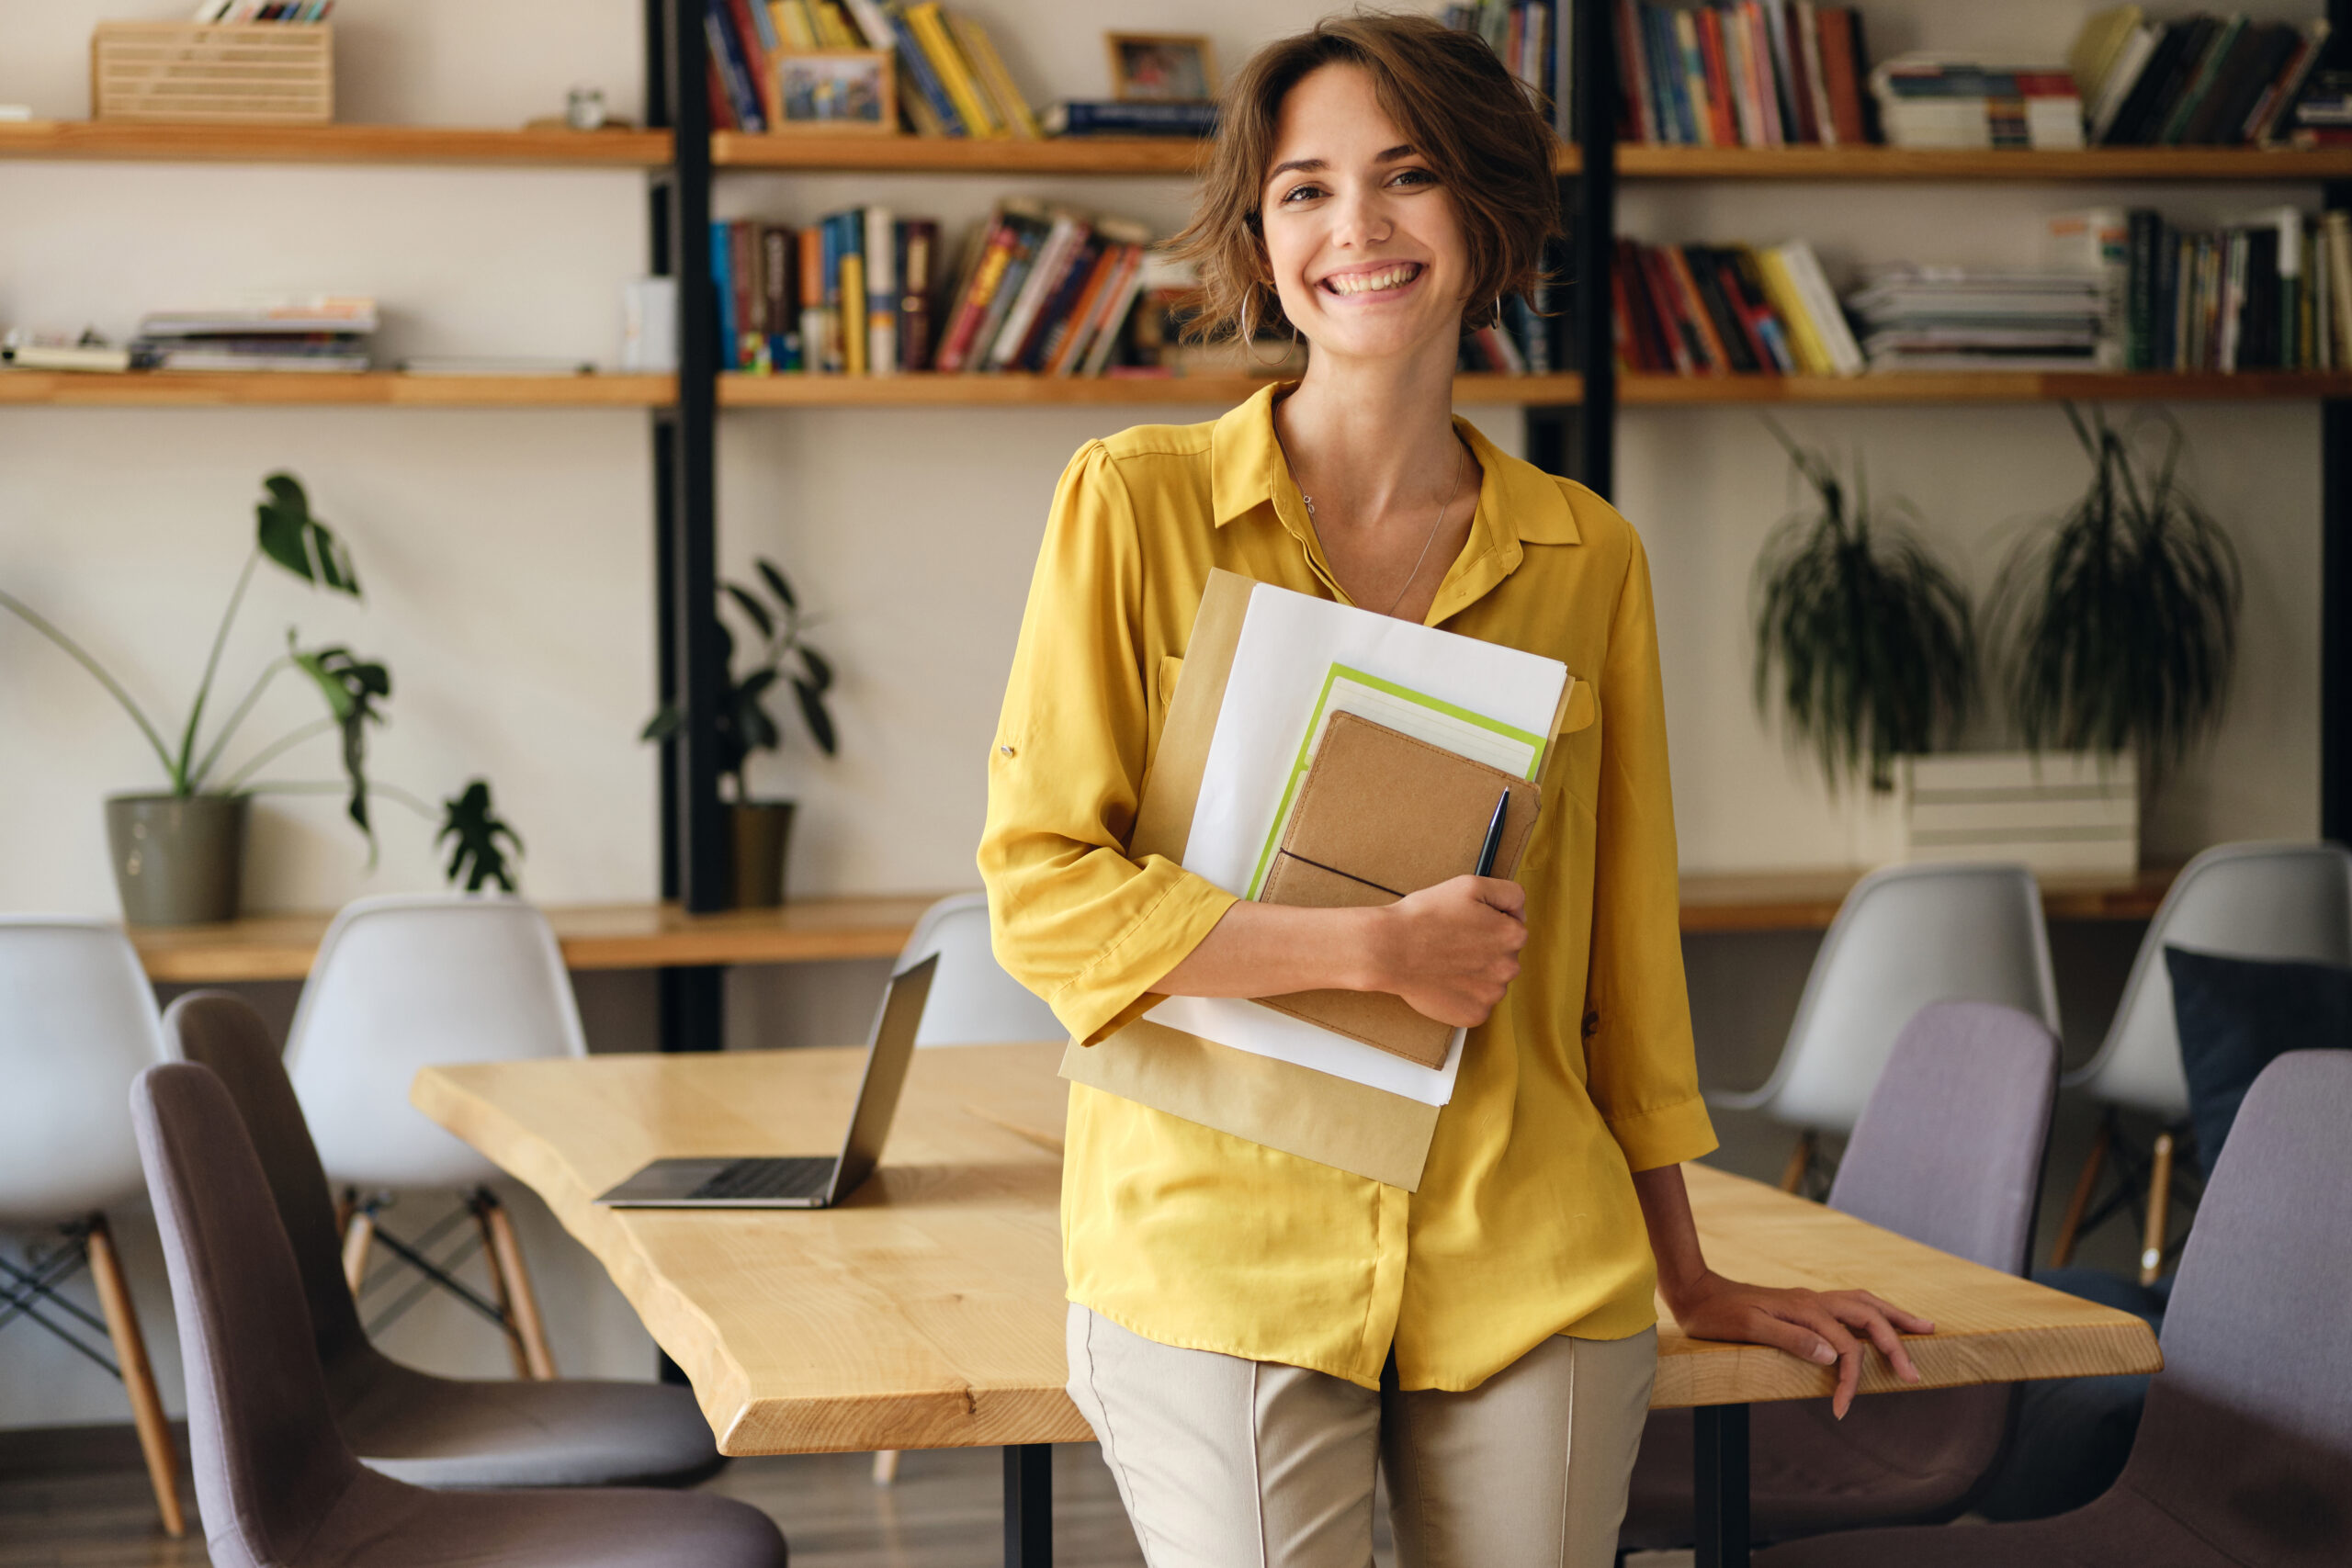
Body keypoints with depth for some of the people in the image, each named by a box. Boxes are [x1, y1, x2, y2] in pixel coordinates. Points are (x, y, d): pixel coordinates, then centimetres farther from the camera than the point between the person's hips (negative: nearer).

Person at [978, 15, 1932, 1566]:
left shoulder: (1587, 557, 7)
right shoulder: (1137, 504, -1)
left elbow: (1624, 934, 14)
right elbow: (1039, 887, -5)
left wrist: (1685, 1273, 18)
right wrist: (1374, 945, -15)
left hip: (1530, 1273, 3)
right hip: (1221, 1255, -2)